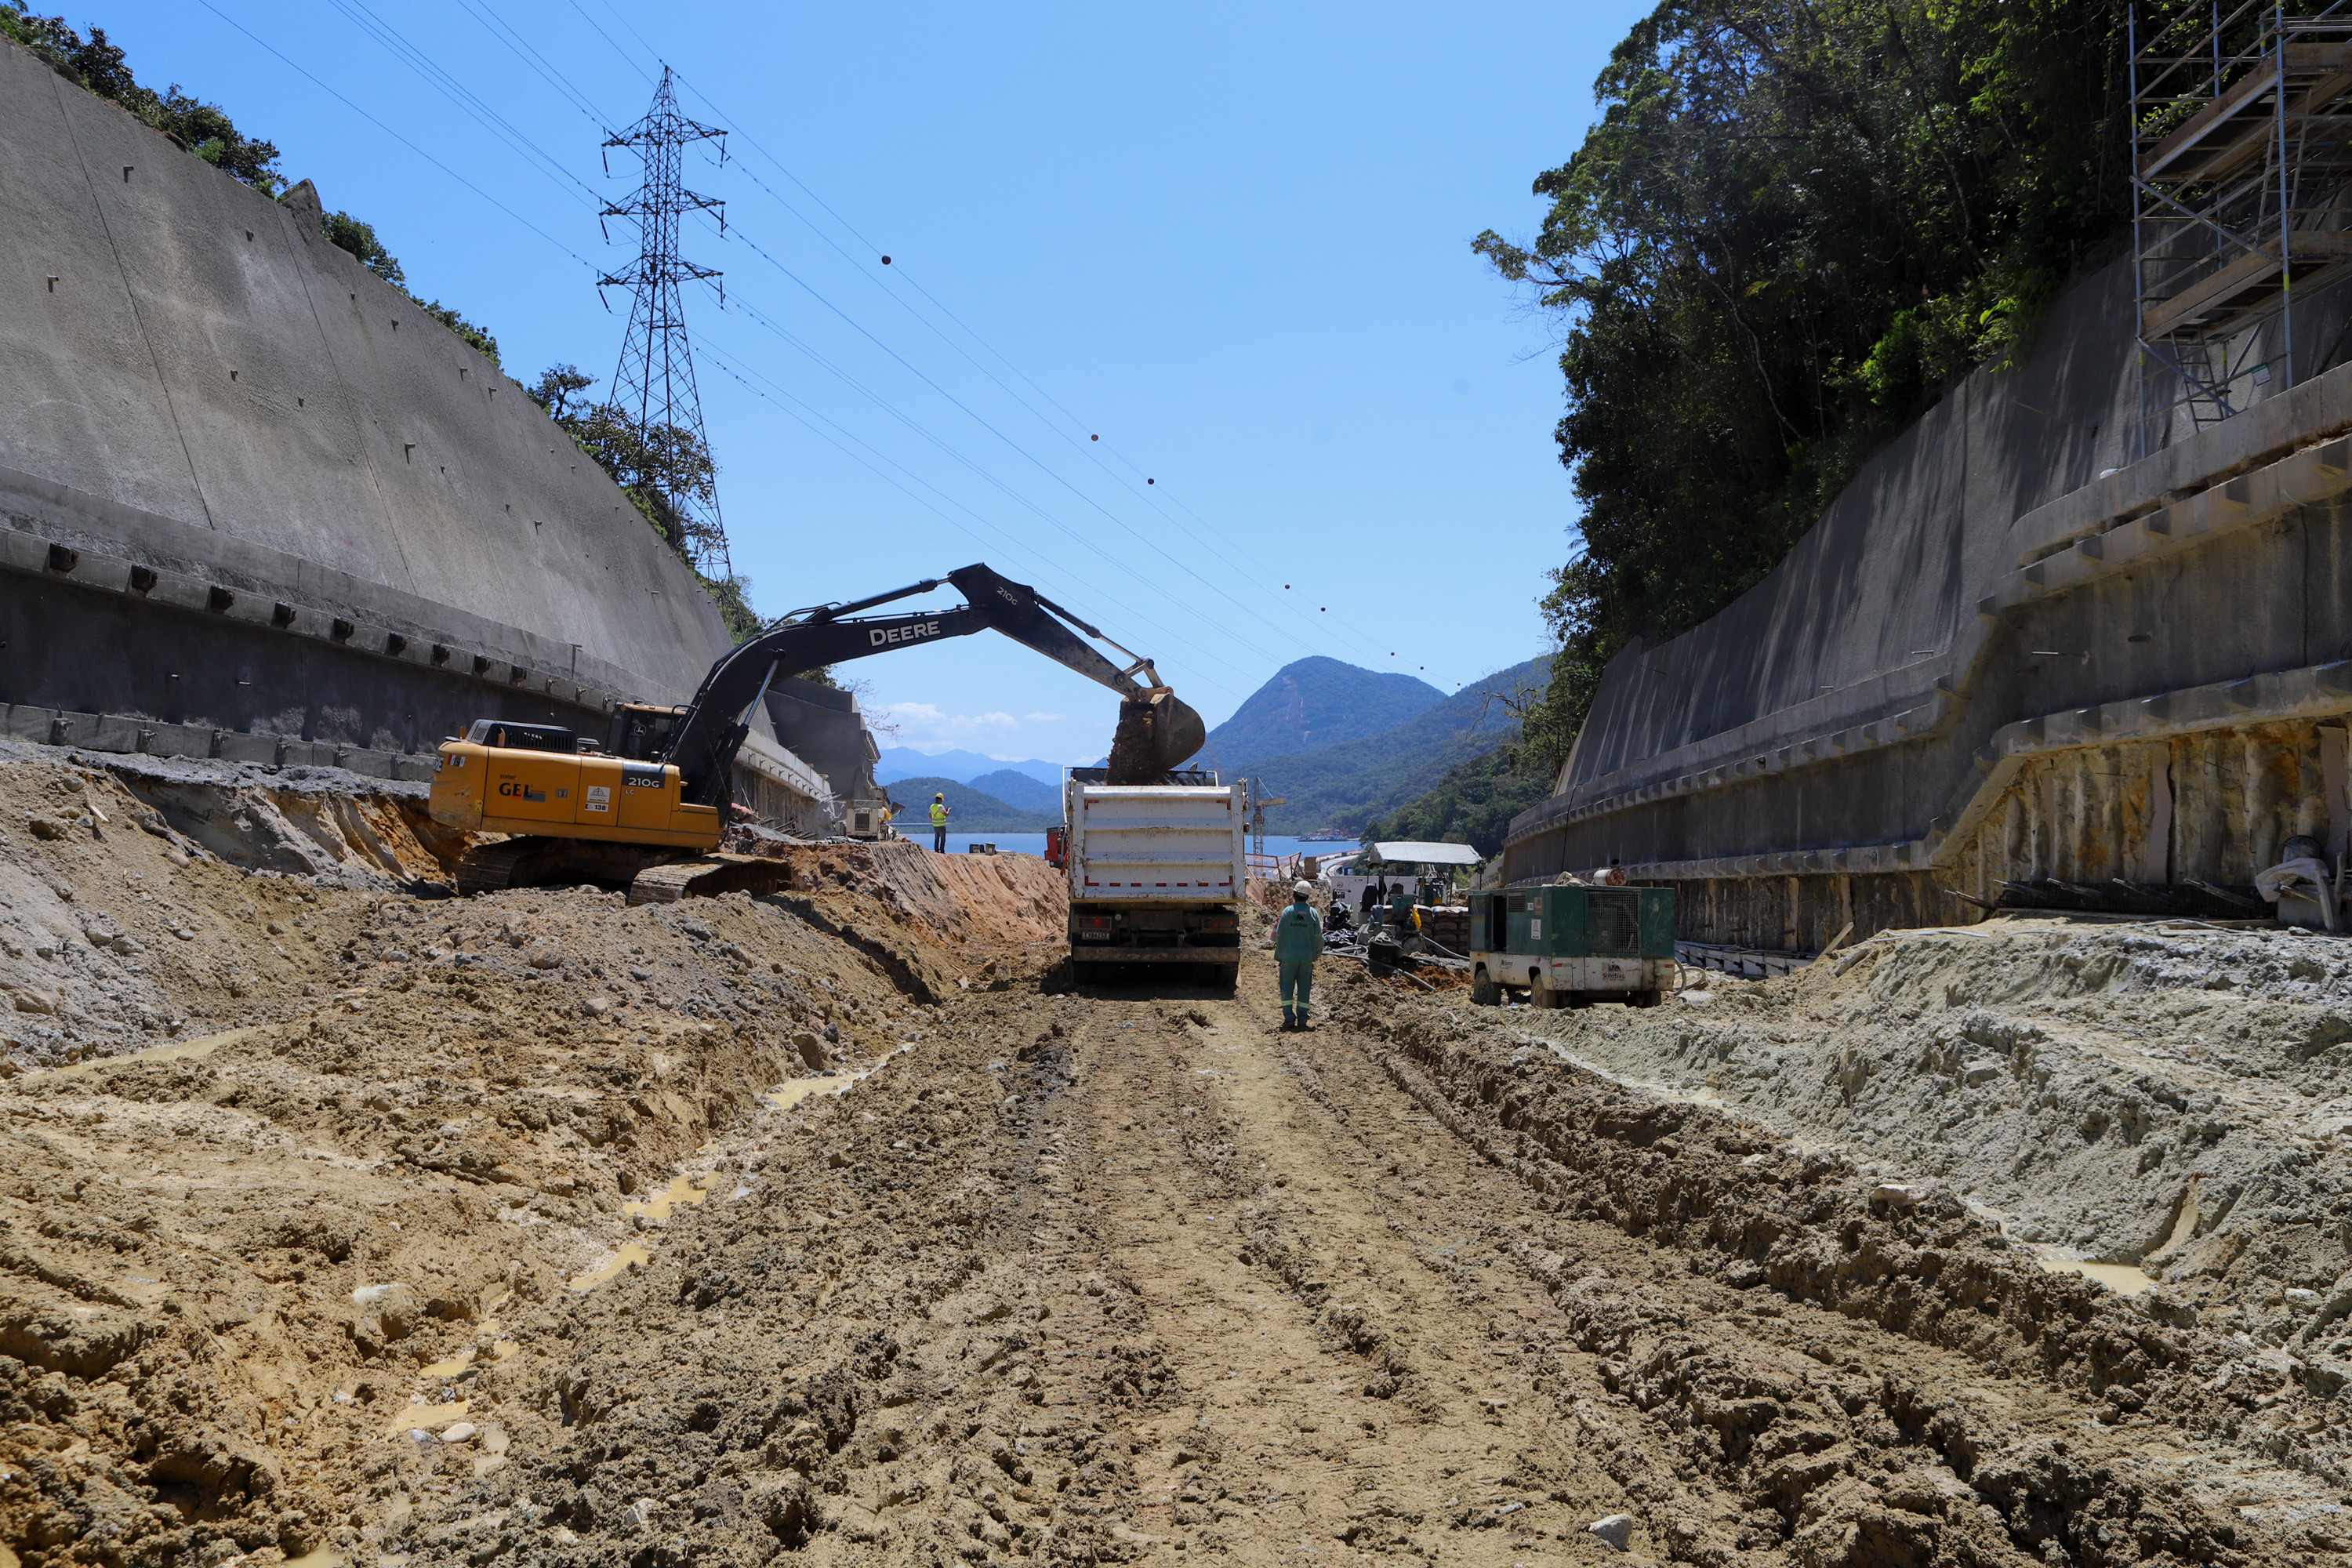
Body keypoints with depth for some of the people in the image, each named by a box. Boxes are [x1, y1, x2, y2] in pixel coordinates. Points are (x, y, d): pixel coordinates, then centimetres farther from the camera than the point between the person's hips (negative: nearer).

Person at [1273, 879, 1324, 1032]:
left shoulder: (1287, 912, -5)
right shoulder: (1313, 913, -2)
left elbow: (1279, 936, -3)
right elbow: (1318, 936, 1)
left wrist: (1278, 956, 7)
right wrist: (1317, 953, 18)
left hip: (1289, 956, -2)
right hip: (1307, 957, 2)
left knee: (1287, 987, 4)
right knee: (1304, 988, 8)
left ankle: (1289, 1018, -3)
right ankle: (1302, 1019, 7)